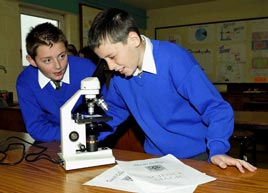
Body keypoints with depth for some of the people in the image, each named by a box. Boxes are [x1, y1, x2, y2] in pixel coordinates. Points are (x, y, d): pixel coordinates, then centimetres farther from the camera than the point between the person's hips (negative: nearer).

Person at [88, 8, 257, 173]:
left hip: (197, 157, -4)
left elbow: (216, 108, -20)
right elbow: (113, 112, 12)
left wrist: (217, 150, -32)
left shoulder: (174, 59, -22)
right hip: (155, 158, 5)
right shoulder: (119, 75, -4)